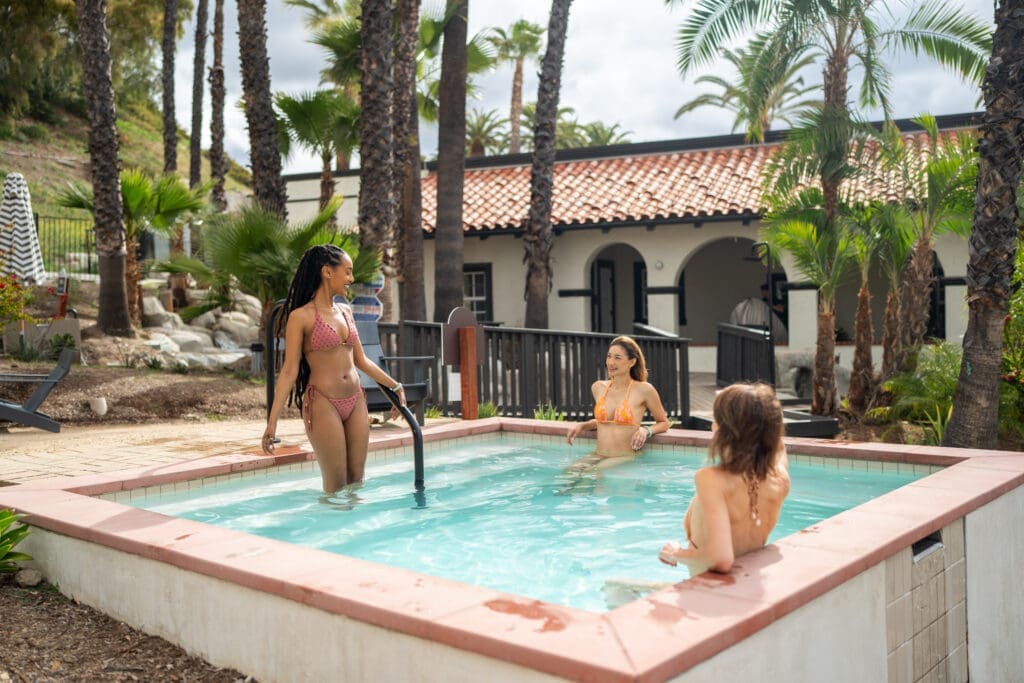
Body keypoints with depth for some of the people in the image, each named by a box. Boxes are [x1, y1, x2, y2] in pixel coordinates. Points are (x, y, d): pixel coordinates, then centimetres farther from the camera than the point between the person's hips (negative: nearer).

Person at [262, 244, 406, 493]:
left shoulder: (345, 311, 12)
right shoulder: (301, 317, -8)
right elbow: (289, 370, -9)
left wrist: (395, 386, 19)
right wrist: (272, 422, -13)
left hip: (355, 400, 6)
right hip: (323, 403, -6)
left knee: (356, 480, 9)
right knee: (336, 486, -2)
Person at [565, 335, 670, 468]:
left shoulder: (643, 390, -4)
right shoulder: (598, 388, 10)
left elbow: (663, 423, 8)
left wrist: (646, 430, -11)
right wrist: (582, 425, 11)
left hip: (625, 457, -4)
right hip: (597, 455, 5)